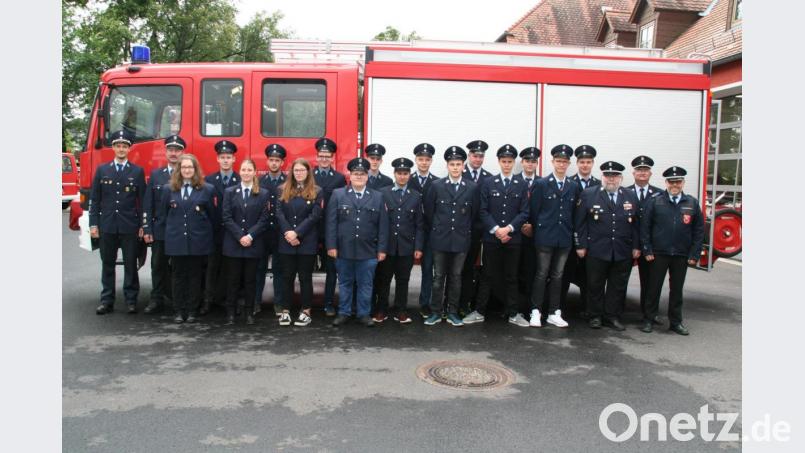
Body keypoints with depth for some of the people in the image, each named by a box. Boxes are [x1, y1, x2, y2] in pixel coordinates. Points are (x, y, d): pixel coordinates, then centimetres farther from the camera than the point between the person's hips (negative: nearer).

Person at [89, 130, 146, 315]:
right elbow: (94, 199, 6)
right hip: (107, 226, 2)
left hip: (130, 227, -2)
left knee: (130, 265, 4)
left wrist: (142, 226, -3)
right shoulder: (102, 170, 7)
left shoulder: (138, 172, 3)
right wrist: (93, 224, 0)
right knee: (107, 265, 8)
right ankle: (107, 301, 15)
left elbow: (143, 201, 2)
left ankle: (131, 300, 12)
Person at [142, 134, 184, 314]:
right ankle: (156, 300, 17)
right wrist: (147, 229, 0)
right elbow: (148, 204, 6)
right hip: (159, 229, 3)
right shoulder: (155, 175, 9)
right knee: (158, 265, 8)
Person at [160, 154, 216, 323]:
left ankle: (192, 311, 14)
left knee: (195, 276, 6)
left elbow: (212, 215, 3)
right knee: (178, 275, 7)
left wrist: (208, 235, 3)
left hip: (198, 241, -2)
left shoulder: (207, 189, 0)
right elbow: (163, 213, 12)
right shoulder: (170, 189, 7)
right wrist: (170, 230, 10)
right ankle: (179, 311, 14)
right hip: (176, 240, 2)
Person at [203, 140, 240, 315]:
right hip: (214, 231, 1)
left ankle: (231, 301, 14)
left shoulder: (241, 181, 0)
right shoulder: (208, 180, 6)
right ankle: (208, 300, 10)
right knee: (212, 267, 5)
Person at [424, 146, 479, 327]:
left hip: (461, 240, 1)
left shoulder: (472, 188, 1)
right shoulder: (436, 186, -1)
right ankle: (436, 312, 13)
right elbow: (428, 212, 5)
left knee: (456, 277, 8)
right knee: (438, 277, 5)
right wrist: (436, 230, 8)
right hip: (440, 239, 0)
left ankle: (452, 312, 18)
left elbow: (474, 214, 8)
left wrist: (465, 231, 9)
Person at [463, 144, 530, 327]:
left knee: (511, 277, 8)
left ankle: (513, 314, 15)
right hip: (491, 237, -1)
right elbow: (483, 211, -1)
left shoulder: (522, 185, 6)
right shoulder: (488, 184, 4)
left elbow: (524, 212, 0)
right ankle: (479, 312, 12)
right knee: (487, 276, 4)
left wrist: (509, 228, -13)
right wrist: (496, 229, -13)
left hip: (513, 238, 1)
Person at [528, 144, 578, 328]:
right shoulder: (541, 184, -2)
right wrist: (538, 231, 1)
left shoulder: (573, 187, 9)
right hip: (545, 237, -3)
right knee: (541, 275, 1)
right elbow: (533, 211, -1)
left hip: (564, 239, 3)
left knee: (557, 276, 9)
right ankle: (536, 312, 8)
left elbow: (574, 213, 12)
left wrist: (570, 233, 7)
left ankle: (554, 313, 15)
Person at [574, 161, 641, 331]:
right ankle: (595, 316, 18)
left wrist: (636, 246, 5)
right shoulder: (588, 194, 0)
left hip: (623, 252, 3)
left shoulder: (631, 197, 8)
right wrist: (580, 245, -5)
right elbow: (579, 222, -2)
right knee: (595, 285, 6)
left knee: (618, 286, 8)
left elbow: (636, 224, 10)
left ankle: (612, 316, 19)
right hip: (596, 251, -2)